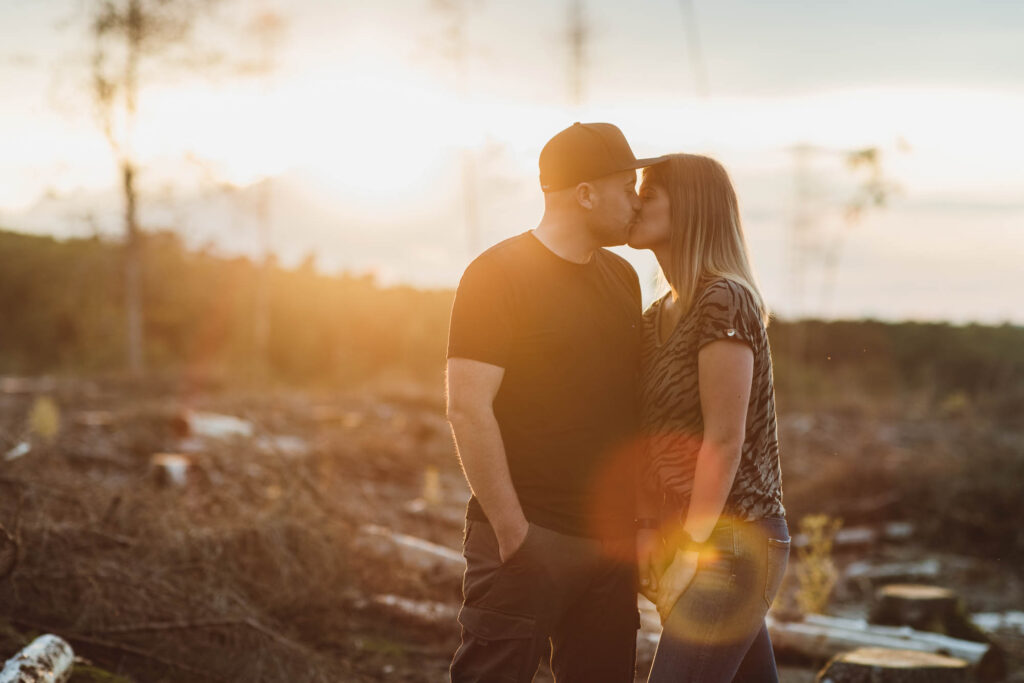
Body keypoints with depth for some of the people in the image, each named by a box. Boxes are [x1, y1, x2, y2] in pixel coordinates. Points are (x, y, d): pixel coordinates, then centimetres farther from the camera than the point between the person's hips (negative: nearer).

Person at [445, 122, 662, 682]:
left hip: (612, 538, 7)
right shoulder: (498, 274, -9)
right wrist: (512, 531, -17)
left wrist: (642, 520, 13)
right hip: (529, 538, -7)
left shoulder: (621, 277, 13)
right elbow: (468, 409, -15)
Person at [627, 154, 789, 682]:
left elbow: (725, 441, -17)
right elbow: (648, 440, 10)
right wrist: (647, 530, -1)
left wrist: (691, 553, -17)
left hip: (731, 543, -8)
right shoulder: (659, 317, 13)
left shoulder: (724, 302, -14)